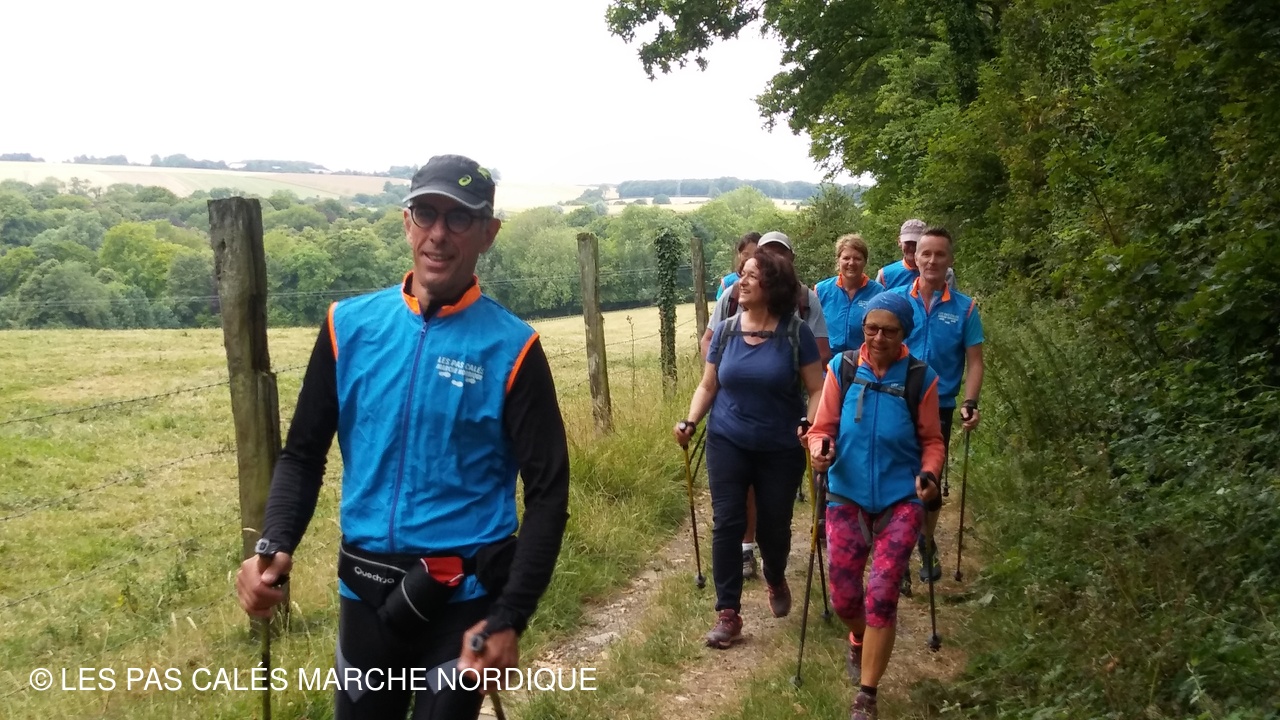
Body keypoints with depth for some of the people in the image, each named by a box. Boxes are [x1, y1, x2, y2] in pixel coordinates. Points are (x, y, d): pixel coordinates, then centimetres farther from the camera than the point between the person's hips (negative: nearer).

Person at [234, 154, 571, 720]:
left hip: (463, 595, -3)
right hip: (364, 589, 4)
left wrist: (510, 618, -15)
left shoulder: (510, 347, -10)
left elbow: (547, 492, -9)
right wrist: (274, 546, -11)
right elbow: (304, 452, 6)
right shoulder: (350, 324, -1)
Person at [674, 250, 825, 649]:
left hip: (781, 449, -2)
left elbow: (816, 390, -8)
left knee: (774, 525, 11)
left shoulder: (796, 332, -9)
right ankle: (728, 614, 6)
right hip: (727, 443, 2)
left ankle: (776, 581, 43)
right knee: (727, 524, -3)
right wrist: (690, 422, -9)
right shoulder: (725, 330, 0)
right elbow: (708, 386, 6)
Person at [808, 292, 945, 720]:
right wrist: (819, 450, -23)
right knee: (843, 597, 5)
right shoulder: (842, 368, -5)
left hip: (901, 499, -1)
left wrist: (929, 474, -17)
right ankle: (859, 641, 43)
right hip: (848, 496, 1)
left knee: (881, 594, -10)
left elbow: (931, 441, 3)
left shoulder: (921, 378, -5)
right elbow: (823, 427, -1)